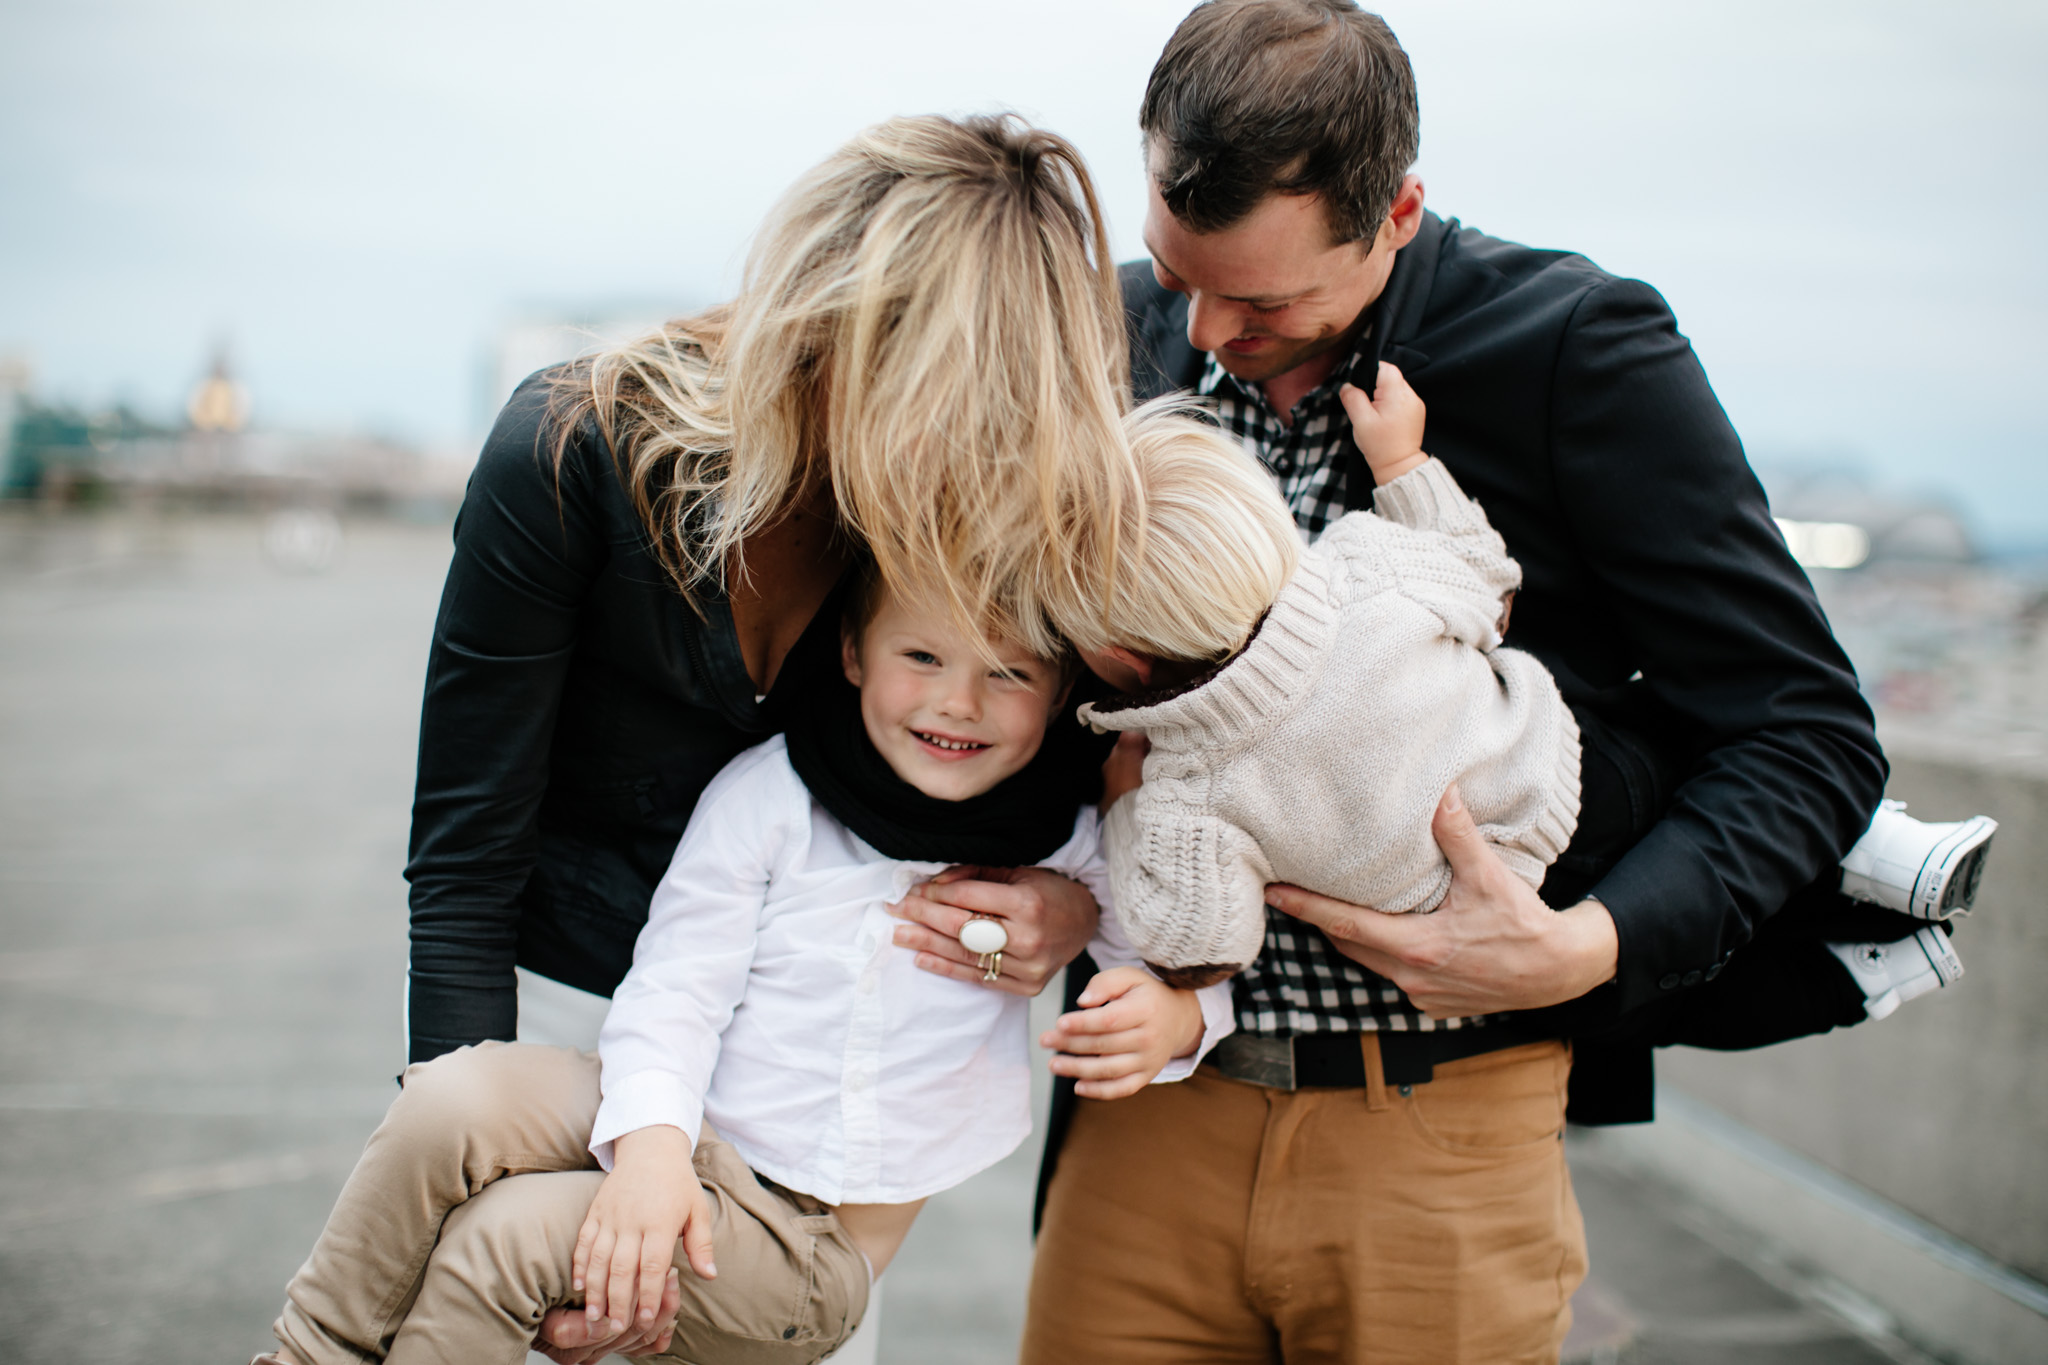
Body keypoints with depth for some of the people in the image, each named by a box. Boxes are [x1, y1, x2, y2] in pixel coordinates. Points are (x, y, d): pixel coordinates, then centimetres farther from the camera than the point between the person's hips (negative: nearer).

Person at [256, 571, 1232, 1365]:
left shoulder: (1064, 847, -5)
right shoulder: (769, 793, -6)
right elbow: (676, 983, -8)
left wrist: (1173, 1015, -25)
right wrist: (650, 1141, -26)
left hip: (810, 1241, -2)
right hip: (679, 1149, 2)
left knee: (509, 1237, -24)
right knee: (453, 1101, -26)